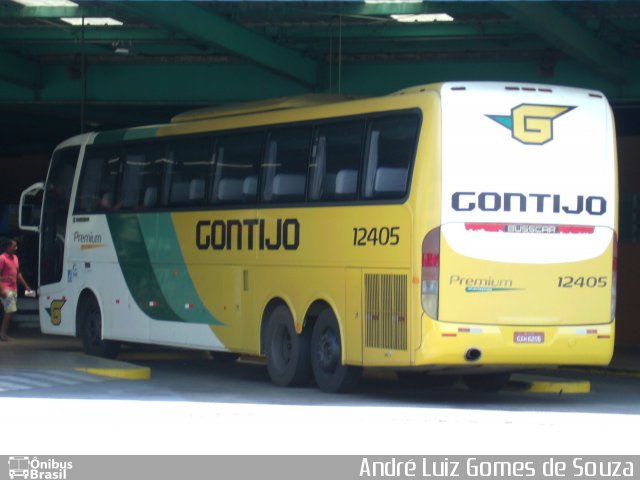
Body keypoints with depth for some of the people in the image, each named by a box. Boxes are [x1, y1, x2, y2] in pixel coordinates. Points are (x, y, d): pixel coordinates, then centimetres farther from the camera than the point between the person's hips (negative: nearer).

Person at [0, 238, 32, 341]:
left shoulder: (15, 258, 16)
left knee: (11, 311, 8)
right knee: (10, 311, -14)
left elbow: (18, 274, 24)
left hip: (14, 289, 8)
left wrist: (26, 286, 21)